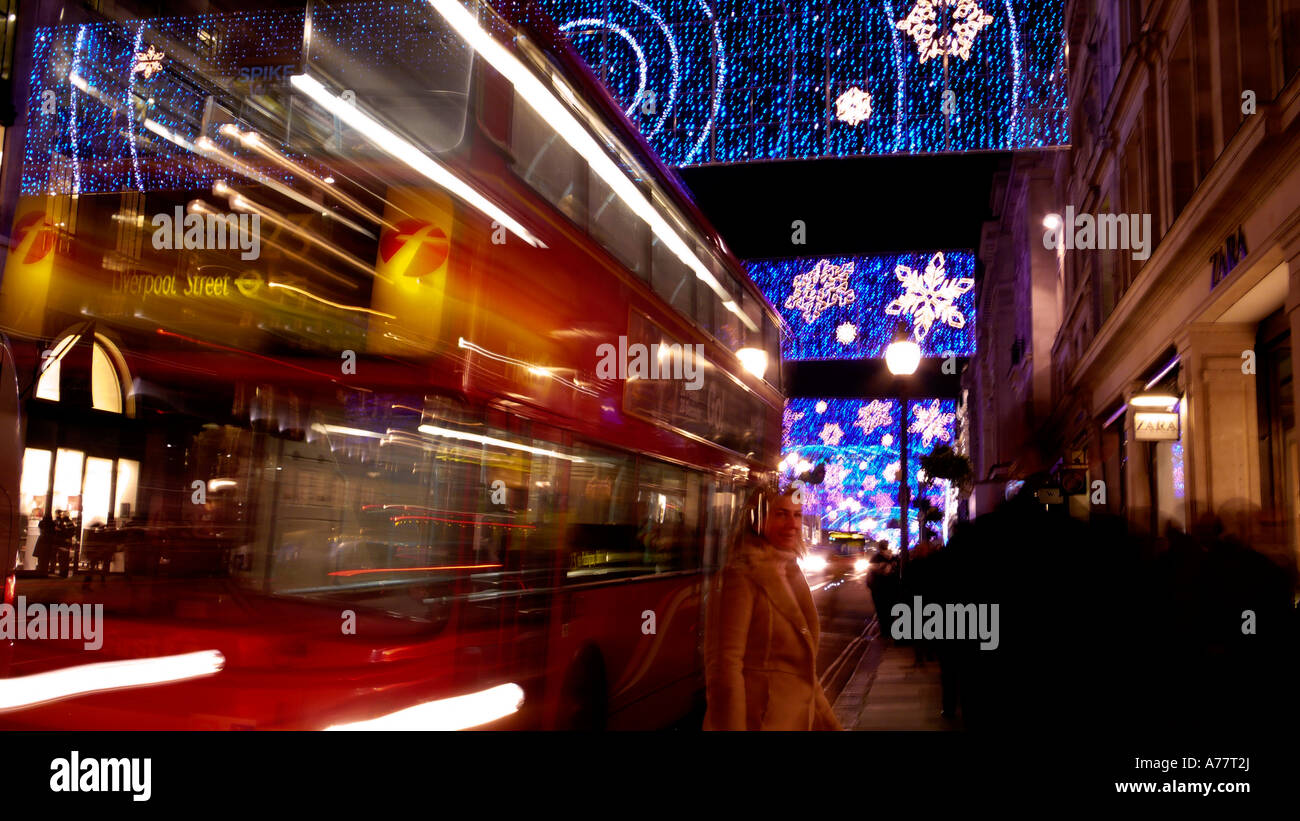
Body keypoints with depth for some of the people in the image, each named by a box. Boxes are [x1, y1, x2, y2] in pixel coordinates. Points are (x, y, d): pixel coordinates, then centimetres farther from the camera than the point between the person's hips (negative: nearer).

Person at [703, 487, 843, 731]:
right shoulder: (742, 576, -16)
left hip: (797, 719, 8)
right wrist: (732, 727, -24)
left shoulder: (791, 573, 9)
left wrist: (828, 722, 13)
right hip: (758, 720, -8)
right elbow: (725, 666, -21)